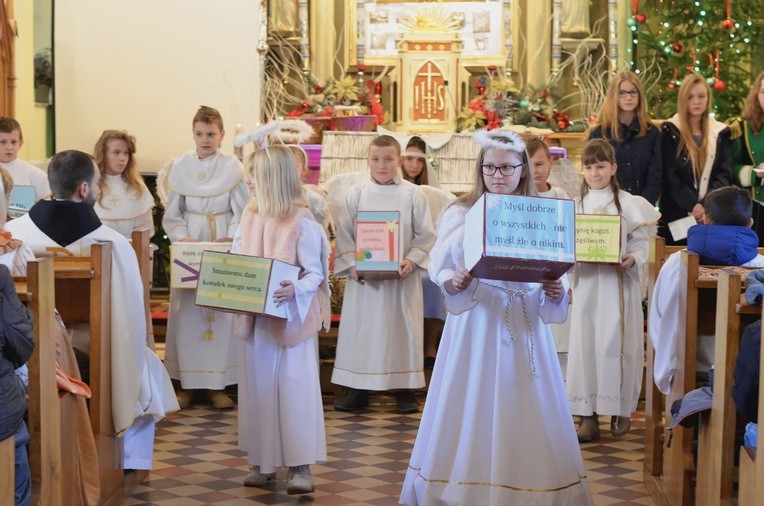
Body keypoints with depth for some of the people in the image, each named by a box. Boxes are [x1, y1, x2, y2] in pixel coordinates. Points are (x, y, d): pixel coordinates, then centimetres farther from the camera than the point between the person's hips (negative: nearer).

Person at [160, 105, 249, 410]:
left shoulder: (233, 168, -2)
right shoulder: (180, 167, 2)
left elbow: (242, 212, -2)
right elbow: (172, 215, 4)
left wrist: (229, 238, -17)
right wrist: (183, 237, -12)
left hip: (223, 248, -1)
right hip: (189, 247, 1)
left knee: (222, 312, 0)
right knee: (187, 312, 1)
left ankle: (217, 383, 6)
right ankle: (186, 382, 8)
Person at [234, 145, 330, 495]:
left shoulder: (302, 221, -12)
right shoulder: (249, 217, 7)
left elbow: (315, 273, -13)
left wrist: (296, 289, -31)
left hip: (291, 318, -6)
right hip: (256, 317, 6)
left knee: (294, 388, -4)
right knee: (257, 388, 10)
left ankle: (300, 465, 0)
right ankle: (262, 461, 19)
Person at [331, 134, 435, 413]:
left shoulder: (412, 194, 0)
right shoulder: (356, 194, 3)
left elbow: (425, 234, 0)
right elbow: (344, 233, 2)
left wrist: (412, 260, -13)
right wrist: (351, 264, -10)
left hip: (401, 276, -1)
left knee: (401, 329, 5)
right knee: (360, 329, 4)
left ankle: (404, 388, 16)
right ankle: (357, 388, 15)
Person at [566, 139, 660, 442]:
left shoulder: (628, 203, 0)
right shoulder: (577, 205, 8)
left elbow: (641, 241, -3)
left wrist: (634, 258, -20)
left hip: (619, 283, -2)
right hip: (587, 283, 3)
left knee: (616, 344, 0)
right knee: (585, 343, 0)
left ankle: (621, 409, 16)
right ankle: (588, 415, 5)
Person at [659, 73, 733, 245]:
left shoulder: (720, 132, 11)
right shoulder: (670, 131, 2)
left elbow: (725, 173, 4)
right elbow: (670, 176, -5)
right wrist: (693, 206, -17)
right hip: (676, 213, -2)